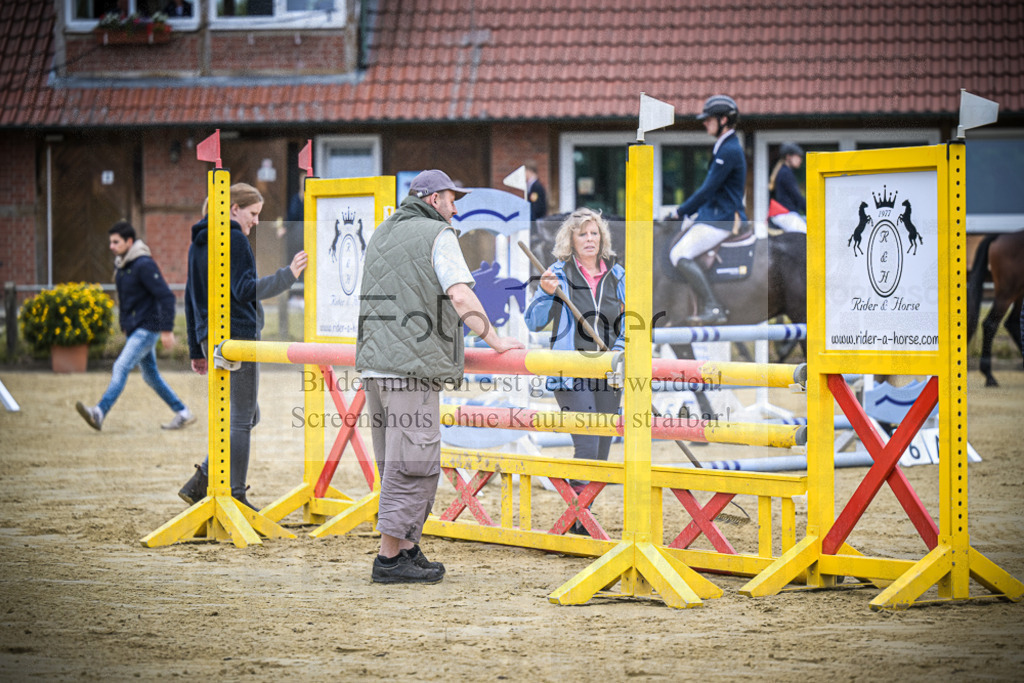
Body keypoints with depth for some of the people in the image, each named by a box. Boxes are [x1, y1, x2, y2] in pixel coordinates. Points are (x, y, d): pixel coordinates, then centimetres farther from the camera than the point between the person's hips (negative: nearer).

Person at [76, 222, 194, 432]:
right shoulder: (120, 264, 10)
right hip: (133, 329, 10)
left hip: (147, 329, -10)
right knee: (151, 375, 14)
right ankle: (183, 414, 22)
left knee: (121, 367, -19)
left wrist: (167, 330, -23)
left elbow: (166, 296, -22)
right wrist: (125, 323, 24)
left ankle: (99, 414, -28)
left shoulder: (144, 265, -18)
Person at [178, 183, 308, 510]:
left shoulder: (198, 243, 17)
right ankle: (236, 496, 0)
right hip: (238, 335, -9)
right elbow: (245, 290, -20)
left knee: (247, 416, 17)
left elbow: (190, 299, 20)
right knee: (242, 419, -2)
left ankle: (202, 480, 9)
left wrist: (197, 350, 23)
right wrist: (288, 275, -19)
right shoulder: (235, 239, -11)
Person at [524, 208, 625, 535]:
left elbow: (628, 324, 17)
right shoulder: (560, 274, -1)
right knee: (587, 446, -16)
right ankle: (577, 519, -11)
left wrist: (619, 350, 0)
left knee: (601, 452, 6)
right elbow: (534, 322, -2)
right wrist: (545, 293, -18)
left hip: (607, 376, 4)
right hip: (571, 374, -4)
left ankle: (582, 518, 18)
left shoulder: (616, 276, 10)